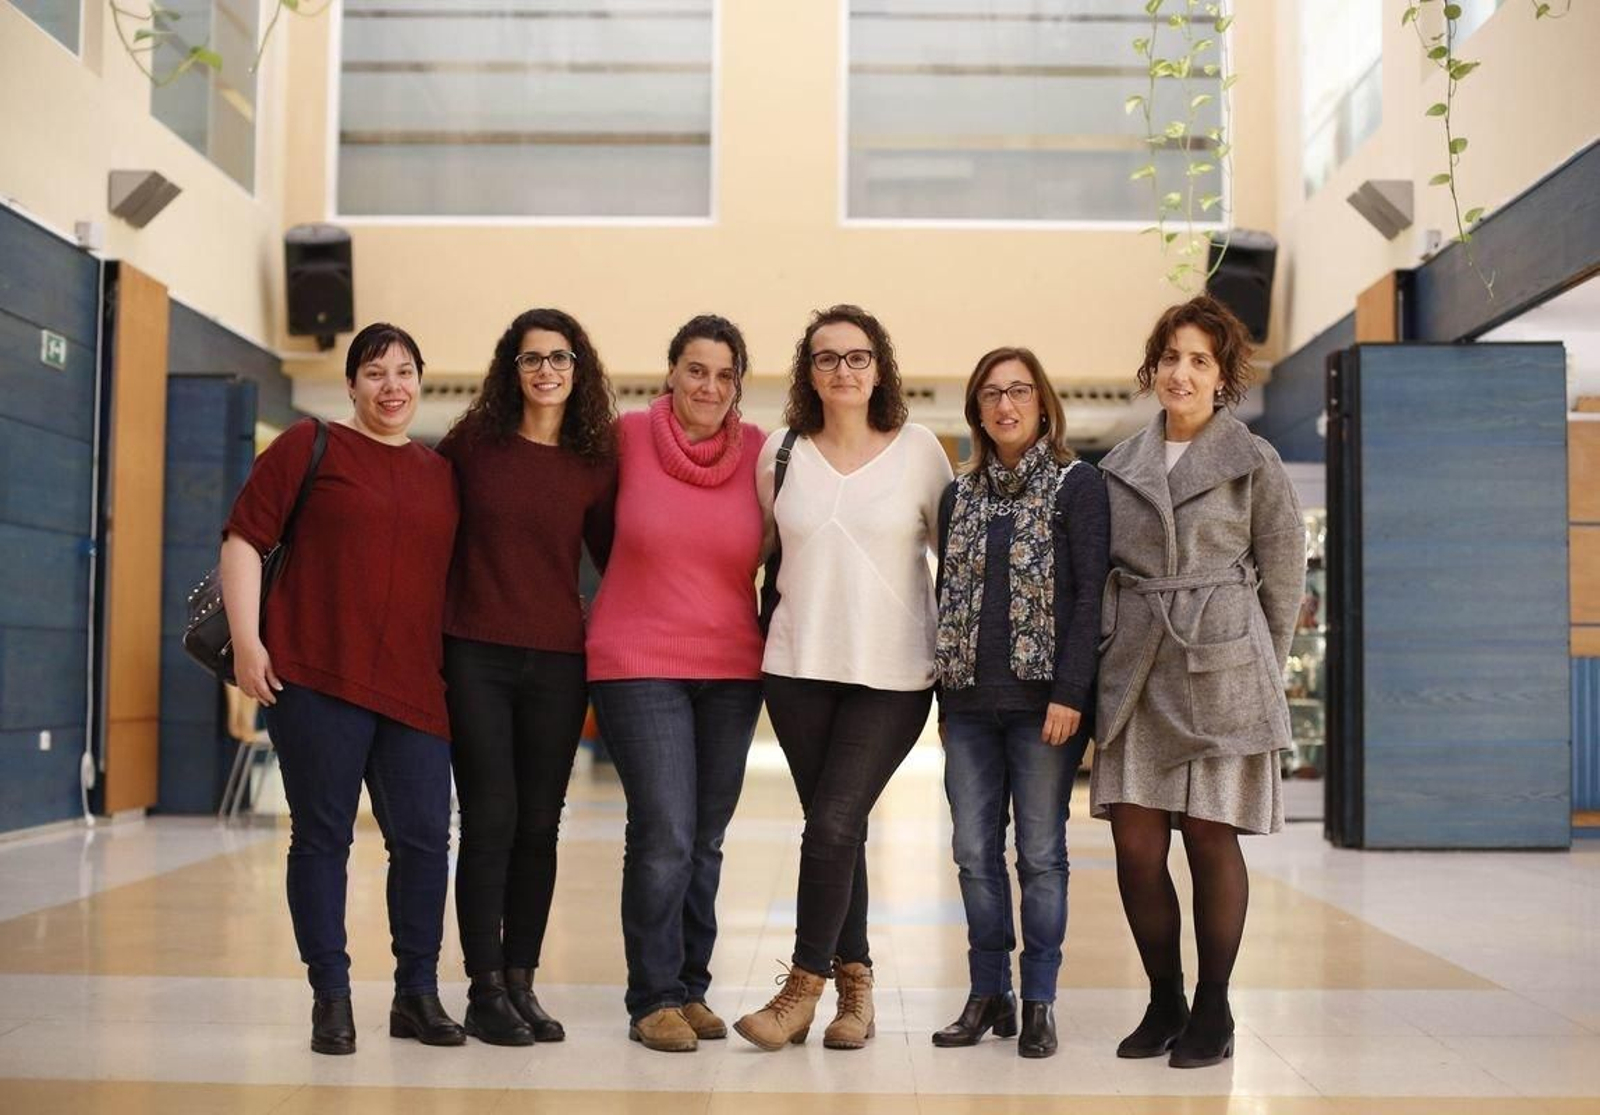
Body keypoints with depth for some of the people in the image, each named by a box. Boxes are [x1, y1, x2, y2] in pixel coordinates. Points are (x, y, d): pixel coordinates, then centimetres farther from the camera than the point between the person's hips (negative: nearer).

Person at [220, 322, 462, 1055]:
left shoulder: (441, 473, 16)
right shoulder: (309, 447, 4)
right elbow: (244, 538, -1)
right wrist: (247, 640, -10)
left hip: (413, 686, 4)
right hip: (315, 678, -4)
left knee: (423, 838, 2)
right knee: (322, 835, 2)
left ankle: (417, 993, 17)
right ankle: (331, 997, 13)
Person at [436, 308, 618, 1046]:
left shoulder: (595, 465, 5)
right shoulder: (472, 443, 1)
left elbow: (616, 558, 12)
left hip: (558, 662, 2)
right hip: (475, 654, -2)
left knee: (539, 825, 6)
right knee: (490, 819, -3)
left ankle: (521, 983, 18)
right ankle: (484, 992, 7)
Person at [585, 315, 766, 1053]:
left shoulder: (758, 452, -1)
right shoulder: (630, 437, -5)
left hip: (733, 671, 3)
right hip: (639, 666, -2)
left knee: (705, 844, 10)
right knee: (664, 837, -7)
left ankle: (691, 990, 24)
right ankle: (653, 1000, 8)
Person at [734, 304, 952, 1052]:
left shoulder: (919, 450, -1)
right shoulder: (781, 451, 5)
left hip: (892, 674, -2)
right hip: (798, 666, 3)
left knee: (833, 825, -9)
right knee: (835, 829, 7)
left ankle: (804, 988, 4)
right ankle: (854, 982, 20)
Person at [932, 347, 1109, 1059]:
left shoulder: (1077, 485, 0)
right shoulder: (960, 494, 14)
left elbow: (1090, 594, -7)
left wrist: (1070, 693, -15)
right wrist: (945, 695, 11)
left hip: (1042, 700, -4)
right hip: (970, 703, 5)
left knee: (1040, 852, 0)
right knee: (975, 853, 5)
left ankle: (1038, 1003, 9)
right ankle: (988, 995, 15)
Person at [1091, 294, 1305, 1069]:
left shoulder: (1254, 463, 2)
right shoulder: (1119, 467, 12)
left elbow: (1284, 578, 3)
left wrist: (1259, 672, 2)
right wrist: (1110, 653, 7)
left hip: (1219, 671, -3)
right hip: (1134, 675, 3)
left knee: (1210, 837, 1)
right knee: (1135, 843, 1)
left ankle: (1212, 1011, 14)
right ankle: (1163, 1002, 17)